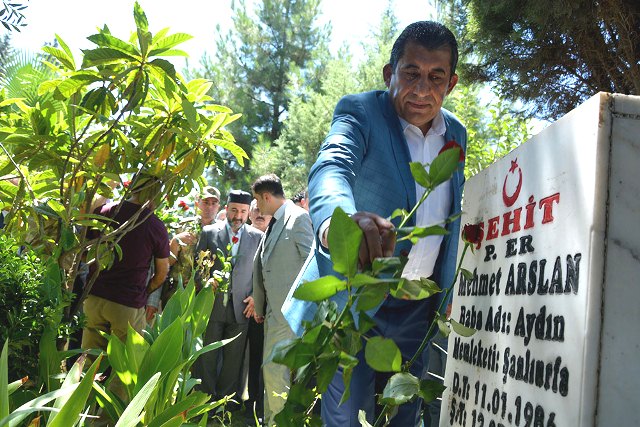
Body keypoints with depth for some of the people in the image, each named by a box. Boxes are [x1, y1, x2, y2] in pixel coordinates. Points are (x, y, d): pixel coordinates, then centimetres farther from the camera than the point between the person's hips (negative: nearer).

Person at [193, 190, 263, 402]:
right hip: (213, 303, 0)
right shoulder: (209, 232, 5)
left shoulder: (257, 237, 6)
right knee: (207, 356, 4)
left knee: (233, 359, 6)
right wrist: (205, 280, -12)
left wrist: (255, 297, -2)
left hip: (241, 306, 1)